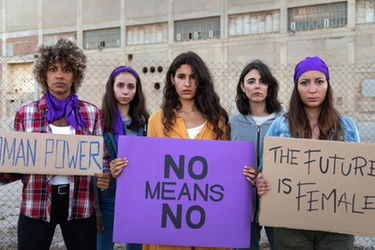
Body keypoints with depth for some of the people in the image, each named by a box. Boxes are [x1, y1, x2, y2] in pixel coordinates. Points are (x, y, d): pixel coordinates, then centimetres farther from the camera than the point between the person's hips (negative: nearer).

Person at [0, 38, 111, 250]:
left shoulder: (92, 113, 2)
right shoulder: (26, 113, 1)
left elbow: (102, 156, 6)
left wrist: (105, 176, -14)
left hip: (79, 206, 1)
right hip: (36, 206, 0)